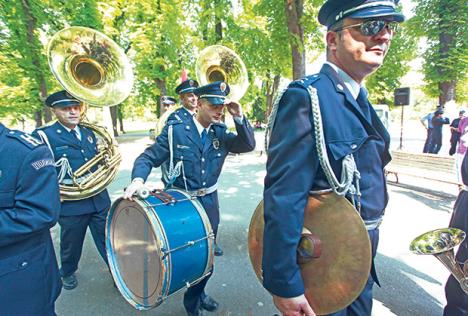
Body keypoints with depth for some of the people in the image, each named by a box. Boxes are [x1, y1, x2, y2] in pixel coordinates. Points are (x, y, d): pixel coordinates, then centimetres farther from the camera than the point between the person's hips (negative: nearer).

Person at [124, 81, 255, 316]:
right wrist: (138, 179, -29)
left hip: (209, 202, 4)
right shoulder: (175, 130, -12)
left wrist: (239, 117, -21)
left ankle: (197, 293, 47)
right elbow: (148, 158, -9)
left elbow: (248, 145, -8)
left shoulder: (220, 132, 0)